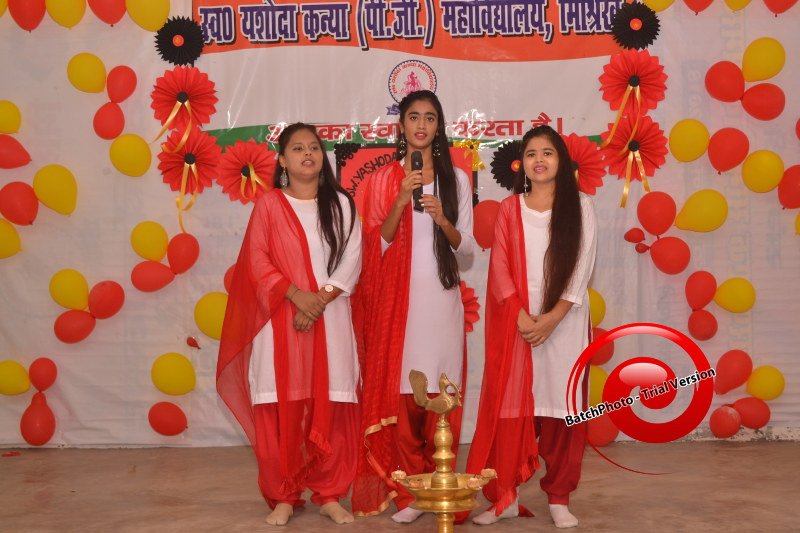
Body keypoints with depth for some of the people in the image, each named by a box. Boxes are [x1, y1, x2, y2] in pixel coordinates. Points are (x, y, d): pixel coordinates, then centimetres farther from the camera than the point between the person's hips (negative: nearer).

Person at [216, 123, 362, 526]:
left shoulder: (340, 204, 9)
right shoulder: (269, 205, 6)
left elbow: (352, 261, 2)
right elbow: (257, 261, -1)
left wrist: (319, 300, -11)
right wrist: (297, 295, -14)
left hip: (330, 319, 1)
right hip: (282, 319, -1)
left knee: (331, 409, 0)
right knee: (281, 409, -1)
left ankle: (329, 494, 13)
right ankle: (283, 496, 11)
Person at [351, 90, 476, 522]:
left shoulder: (456, 179, 8)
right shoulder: (383, 180, 6)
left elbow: (468, 248, 6)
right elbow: (377, 246, -1)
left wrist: (441, 218, -12)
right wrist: (400, 202, -14)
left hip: (440, 296, 1)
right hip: (397, 297, 0)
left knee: (440, 394, -1)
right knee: (400, 392, -3)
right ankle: (407, 489, 9)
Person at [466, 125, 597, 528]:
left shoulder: (580, 206, 4)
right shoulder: (510, 209, 8)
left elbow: (581, 268, -3)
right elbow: (500, 268, 1)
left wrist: (552, 318, -13)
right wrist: (521, 316, -12)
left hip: (564, 322, -1)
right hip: (516, 322, 1)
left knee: (562, 406, 2)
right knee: (509, 405, 1)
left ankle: (559, 498, 14)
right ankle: (504, 496, 10)